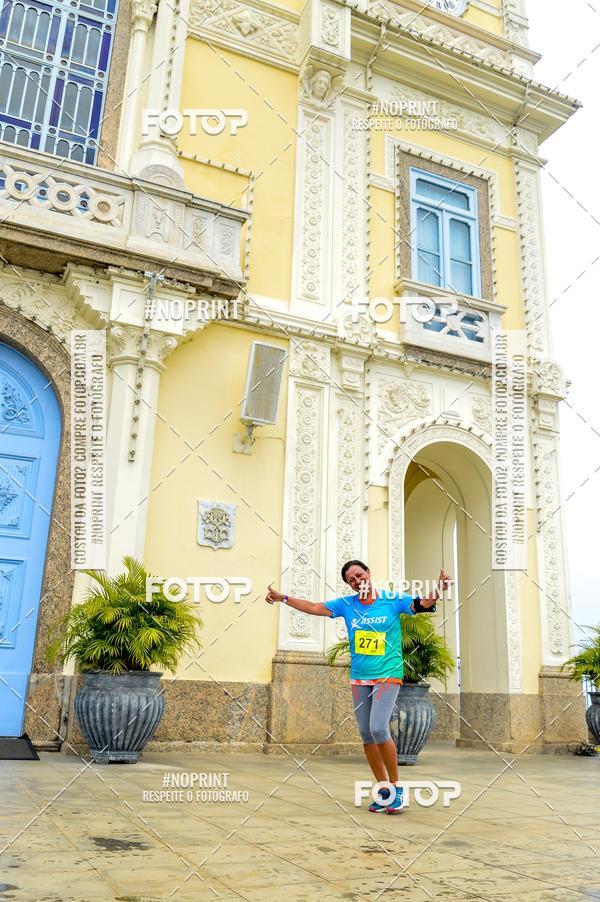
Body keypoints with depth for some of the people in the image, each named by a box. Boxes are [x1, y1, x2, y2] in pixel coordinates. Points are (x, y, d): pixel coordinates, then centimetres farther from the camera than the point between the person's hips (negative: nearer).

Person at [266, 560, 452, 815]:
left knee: (378, 729, -18)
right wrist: (283, 598, 0)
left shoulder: (393, 600, -3)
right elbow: (315, 607, 6)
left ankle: (396, 786, 1)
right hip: (359, 678, 4)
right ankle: (383, 789, 19)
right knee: (366, 734, 5)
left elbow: (422, 604, -12)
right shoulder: (346, 604, 5)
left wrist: (437, 590, -31)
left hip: (388, 675, -4)